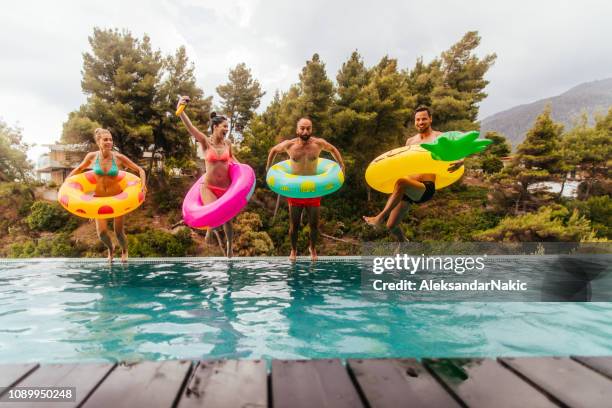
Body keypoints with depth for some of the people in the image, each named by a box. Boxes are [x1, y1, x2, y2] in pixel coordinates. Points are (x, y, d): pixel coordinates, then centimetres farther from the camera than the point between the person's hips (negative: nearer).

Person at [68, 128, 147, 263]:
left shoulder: (119, 158, -16)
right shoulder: (92, 157, -9)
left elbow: (140, 170, -12)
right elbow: (79, 169, 11)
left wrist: (143, 184, -28)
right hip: (99, 198, 2)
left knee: (118, 231, 4)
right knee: (101, 232, -6)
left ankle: (124, 251, 38)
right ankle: (111, 248, 30)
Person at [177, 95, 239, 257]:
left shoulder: (227, 143, 0)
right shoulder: (205, 141, -9)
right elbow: (190, 127, -24)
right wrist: (180, 110, -38)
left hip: (226, 188, 3)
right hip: (208, 187, -3)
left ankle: (229, 246, 34)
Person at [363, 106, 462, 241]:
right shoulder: (410, 141, 18)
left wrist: (459, 162, -32)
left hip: (426, 188, -6)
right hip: (408, 188, 6)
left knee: (401, 182, -39)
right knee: (391, 226, 4)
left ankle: (379, 218, -33)